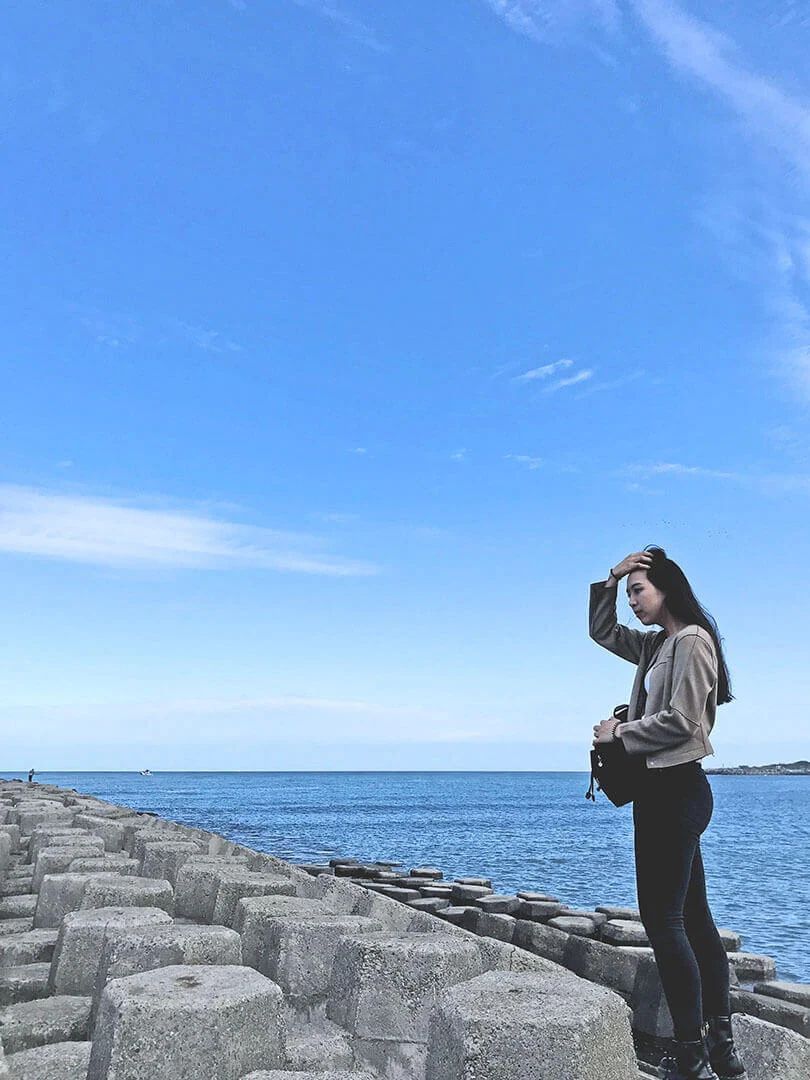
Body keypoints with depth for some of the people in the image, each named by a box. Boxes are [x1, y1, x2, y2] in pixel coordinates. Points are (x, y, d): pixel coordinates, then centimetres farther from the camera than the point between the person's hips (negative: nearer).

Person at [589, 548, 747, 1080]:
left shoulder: (692, 641, -12)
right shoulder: (657, 645, 16)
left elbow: (680, 720, -19)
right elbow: (603, 632, 27)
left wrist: (620, 732, -8)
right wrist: (609, 582, 13)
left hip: (677, 789, -10)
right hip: (661, 790, 10)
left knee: (663, 918, -8)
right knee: (693, 917, 12)